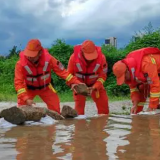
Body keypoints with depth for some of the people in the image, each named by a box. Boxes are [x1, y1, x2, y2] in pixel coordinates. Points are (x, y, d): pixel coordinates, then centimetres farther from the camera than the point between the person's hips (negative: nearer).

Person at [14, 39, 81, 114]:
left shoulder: (48, 59, -27)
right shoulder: (21, 64, -29)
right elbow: (18, 83, -28)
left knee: (55, 109, -4)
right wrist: (26, 98, -39)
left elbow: (61, 71, -19)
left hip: (45, 88, 1)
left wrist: (74, 82, -26)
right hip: (29, 89, -1)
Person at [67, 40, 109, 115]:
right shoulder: (74, 57, -25)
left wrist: (94, 87, -28)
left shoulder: (101, 57, -24)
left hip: (95, 85, 1)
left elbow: (103, 75, -15)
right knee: (79, 105, -9)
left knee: (103, 103, 0)